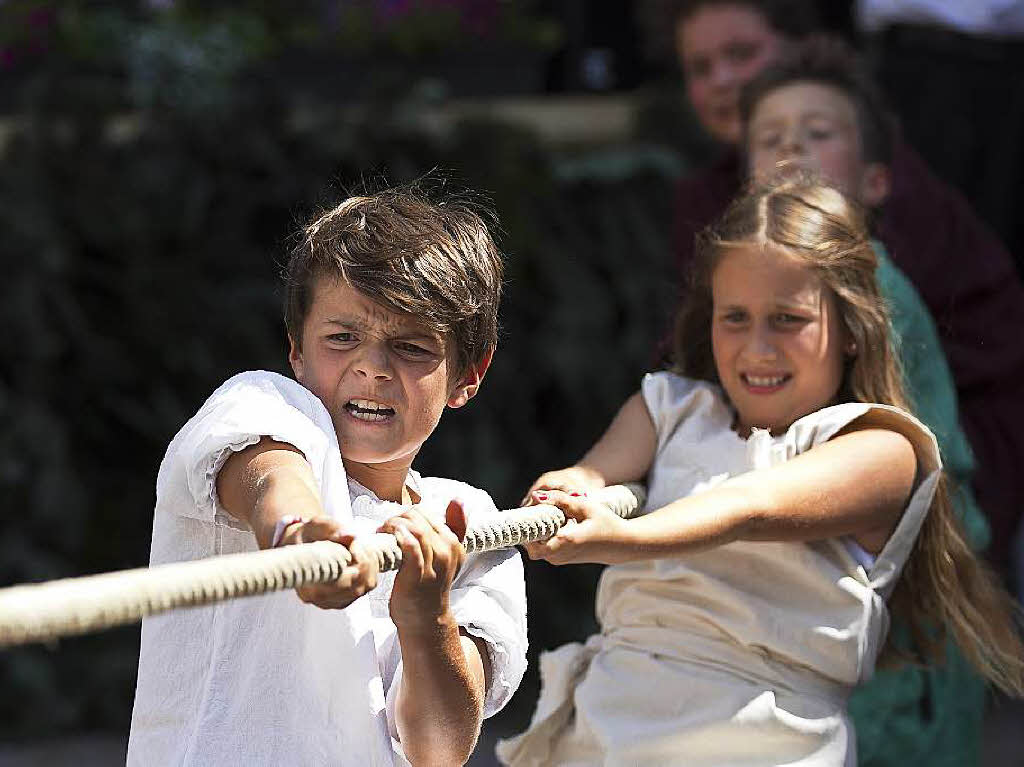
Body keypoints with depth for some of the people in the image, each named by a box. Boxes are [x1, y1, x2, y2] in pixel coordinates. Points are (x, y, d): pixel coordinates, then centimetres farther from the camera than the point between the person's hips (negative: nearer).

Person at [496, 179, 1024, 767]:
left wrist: (620, 538, -33)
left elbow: (757, 509, -16)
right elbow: (593, 475, 3)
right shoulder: (671, 408, 21)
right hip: (606, 715, 4)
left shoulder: (880, 449, 3)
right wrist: (564, 495, -22)